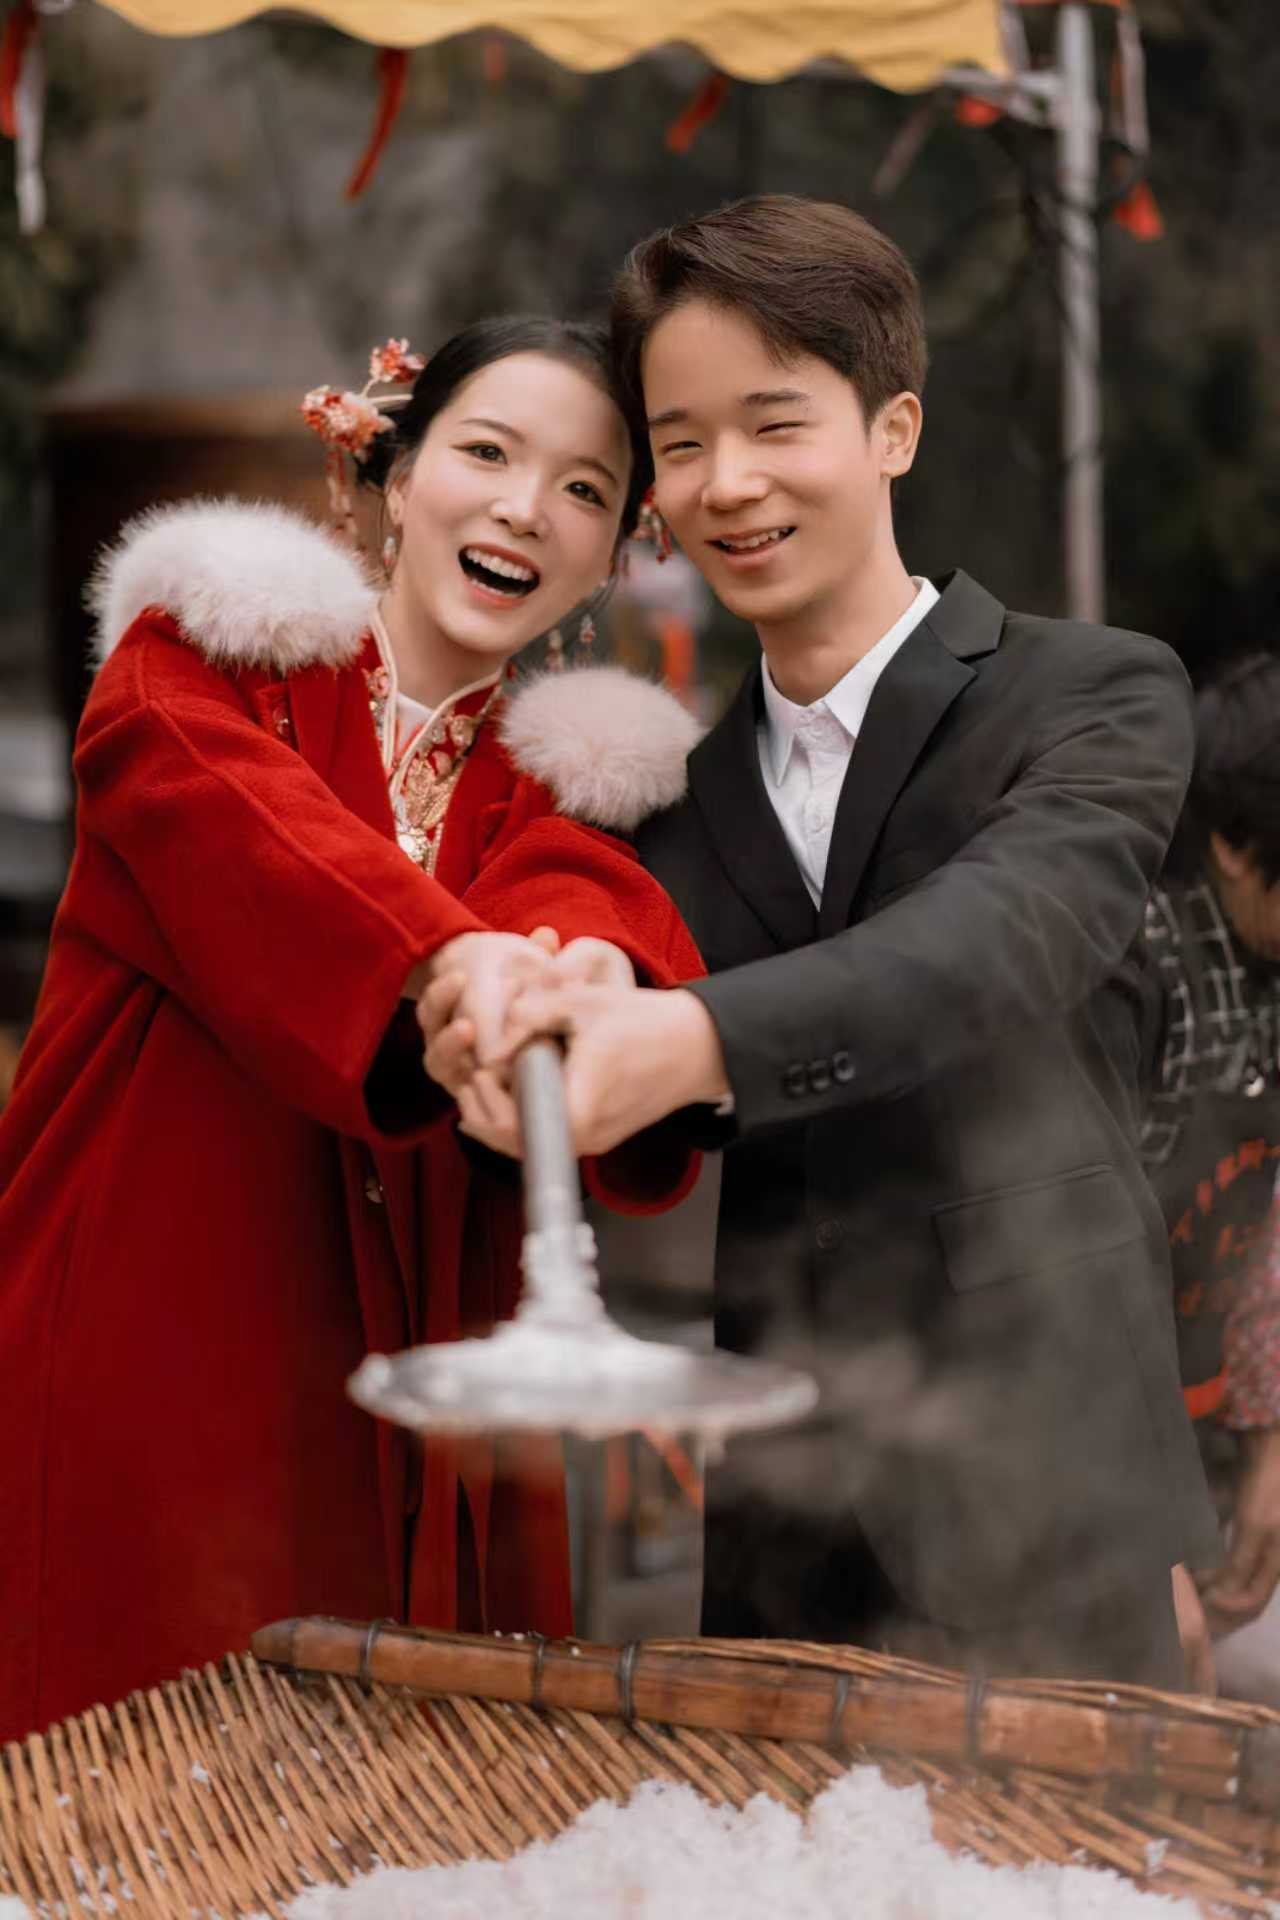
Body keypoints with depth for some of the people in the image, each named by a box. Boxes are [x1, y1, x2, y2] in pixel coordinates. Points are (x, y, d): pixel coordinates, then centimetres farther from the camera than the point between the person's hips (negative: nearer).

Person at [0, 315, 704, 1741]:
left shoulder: (574, 776, 14)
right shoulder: (208, 648, 5)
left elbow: (582, 886, -10)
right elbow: (235, 817, -18)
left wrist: (591, 960, -36)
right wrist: (452, 958, -38)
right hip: (141, 1358, -3)